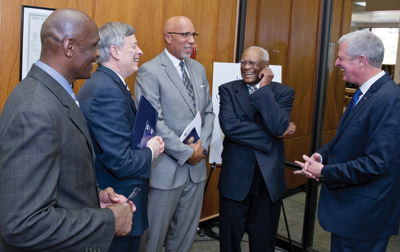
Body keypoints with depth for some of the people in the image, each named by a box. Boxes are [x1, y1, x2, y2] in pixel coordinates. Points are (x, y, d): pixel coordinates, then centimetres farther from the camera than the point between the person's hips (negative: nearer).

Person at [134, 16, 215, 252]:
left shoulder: (199, 69, 11)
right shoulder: (149, 71, -11)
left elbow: (208, 111, 13)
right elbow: (153, 122, -17)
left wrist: (202, 144, -4)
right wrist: (186, 153, -15)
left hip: (197, 165, 7)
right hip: (167, 168, -6)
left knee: (187, 231, 17)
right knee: (155, 233, 8)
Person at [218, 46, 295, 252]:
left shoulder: (283, 92, 0)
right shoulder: (228, 90, -1)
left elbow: (278, 126, -18)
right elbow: (228, 126, -17)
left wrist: (264, 88, -15)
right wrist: (271, 134, -17)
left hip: (269, 178, 0)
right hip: (235, 176, 0)